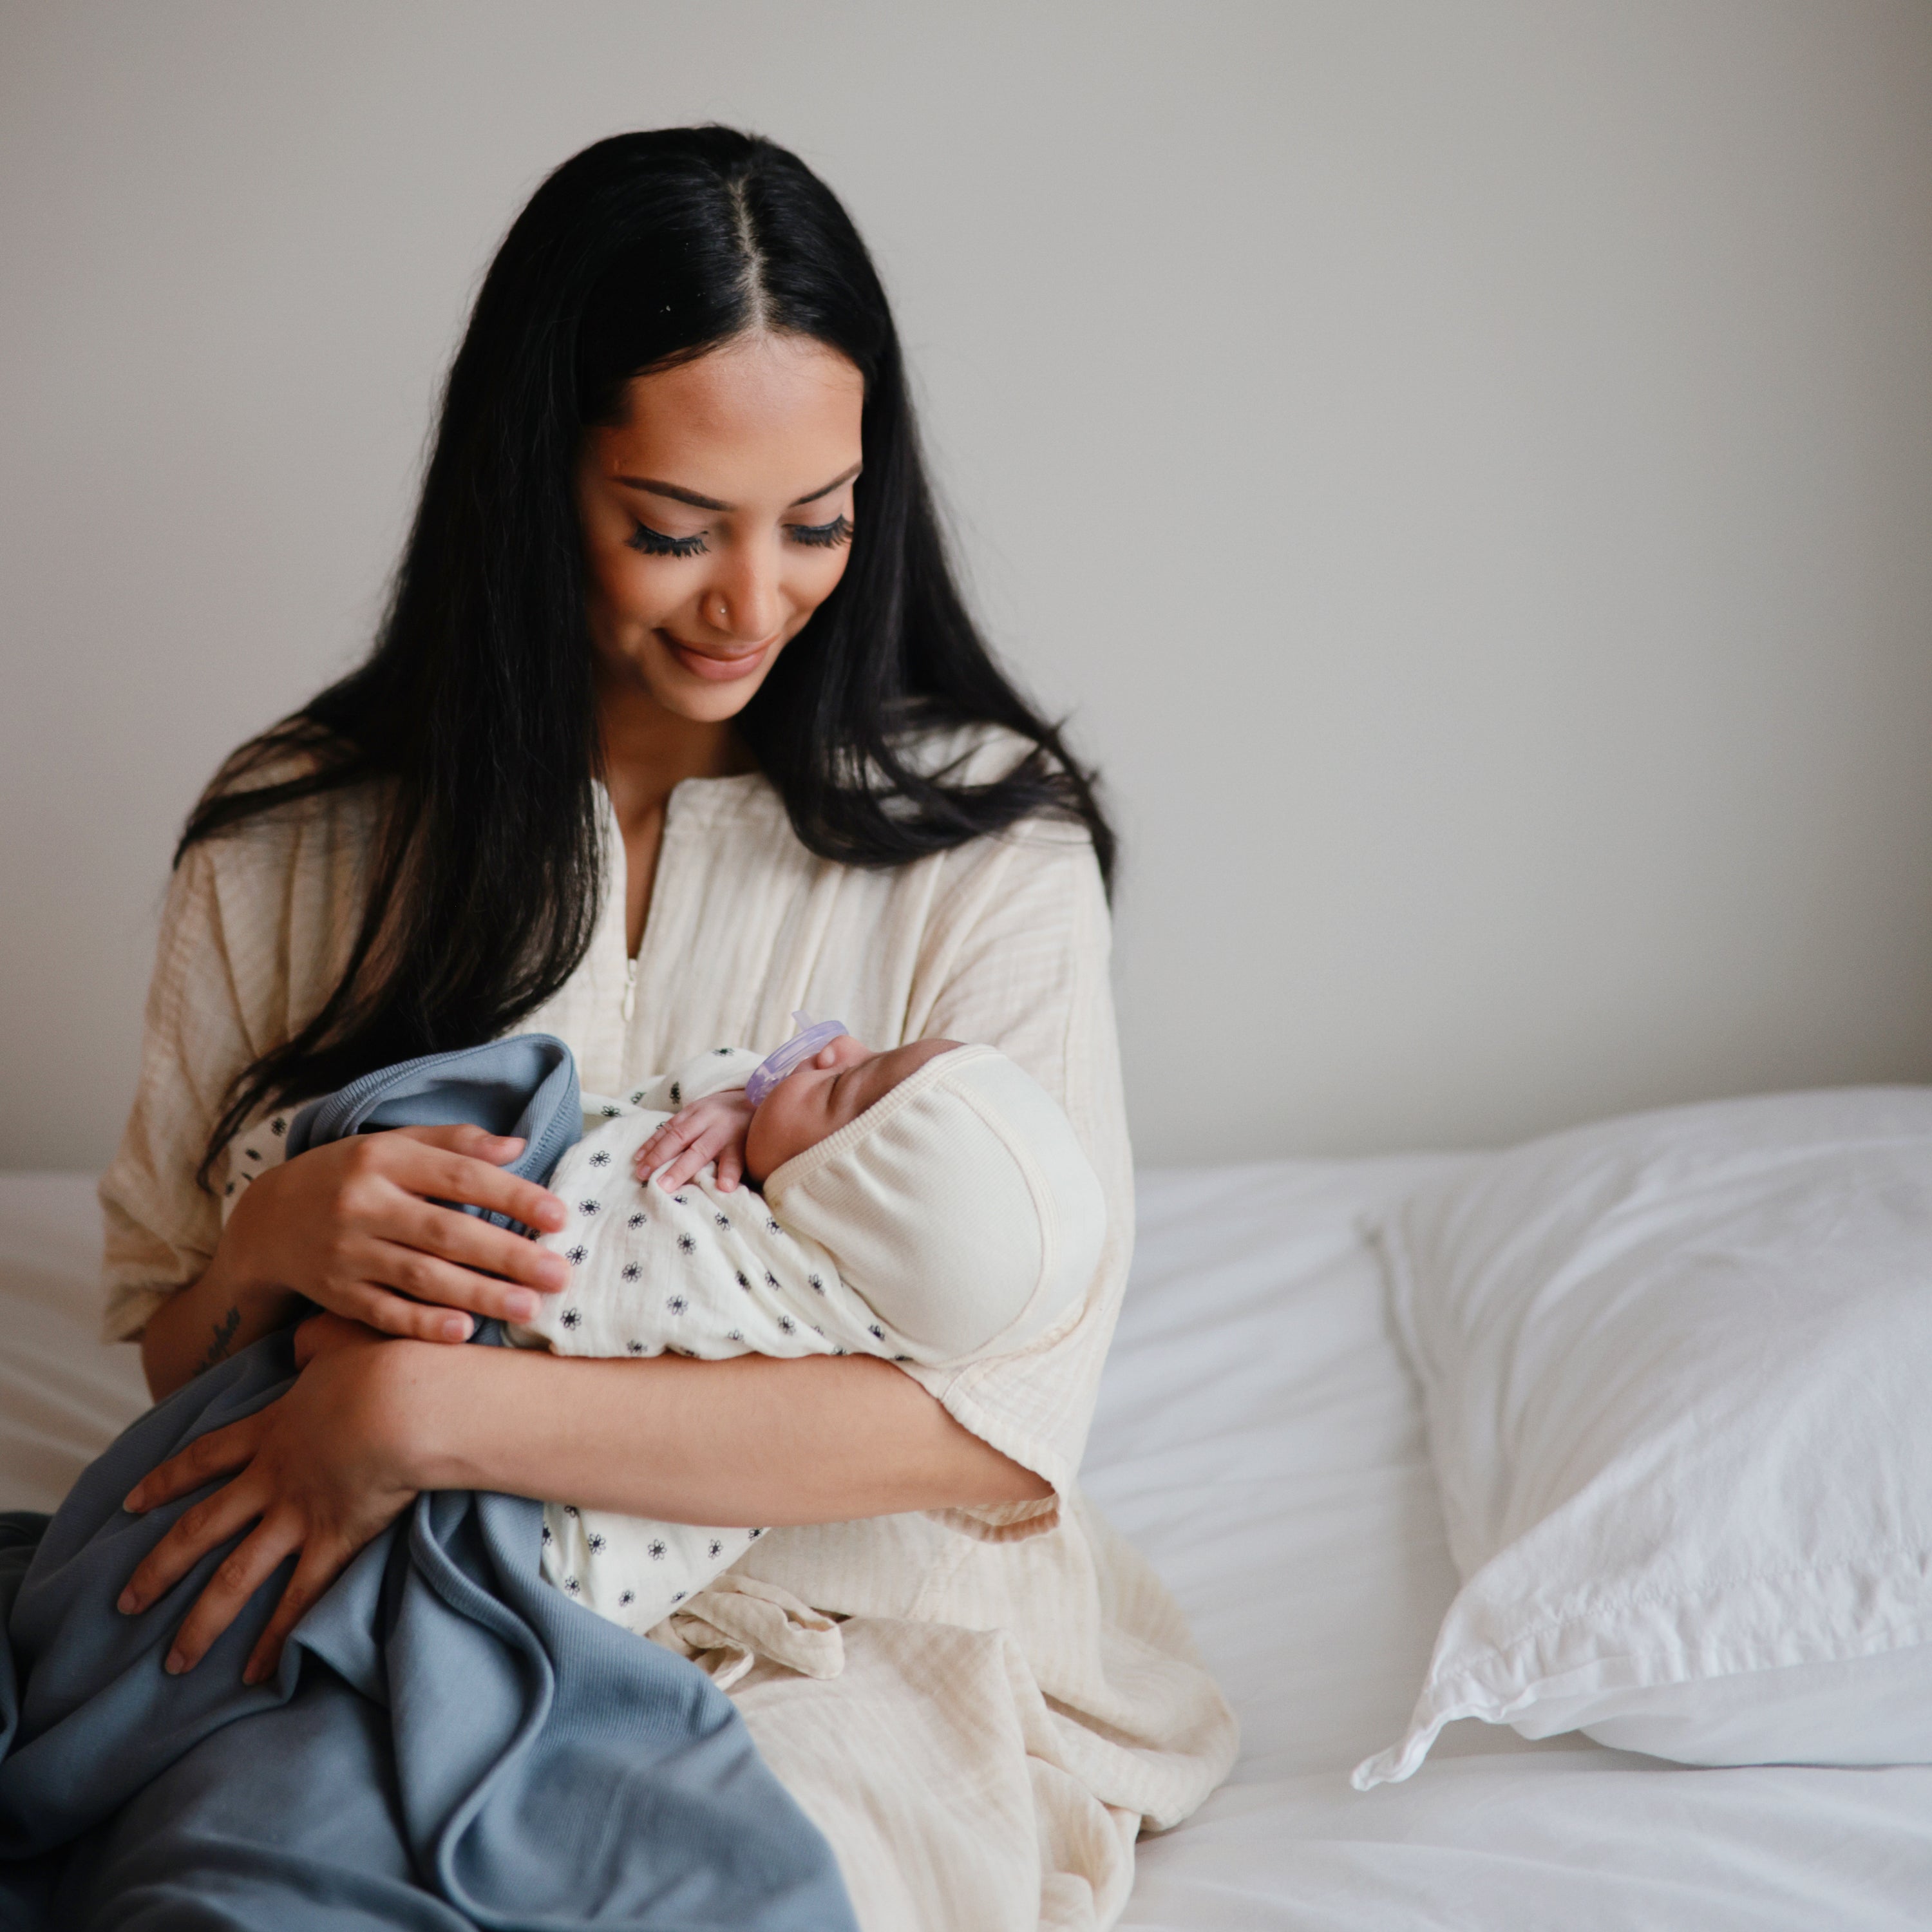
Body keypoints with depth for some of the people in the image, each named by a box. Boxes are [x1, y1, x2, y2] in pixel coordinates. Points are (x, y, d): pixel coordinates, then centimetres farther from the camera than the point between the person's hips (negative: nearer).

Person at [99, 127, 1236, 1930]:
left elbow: (1007, 1413, -16)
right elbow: (167, 1348, 8)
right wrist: (275, 1247, -19)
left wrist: (436, 1410, -25)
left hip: (839, 1640, -2)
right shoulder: (292, 842, 1)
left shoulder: (979, 831, -6)